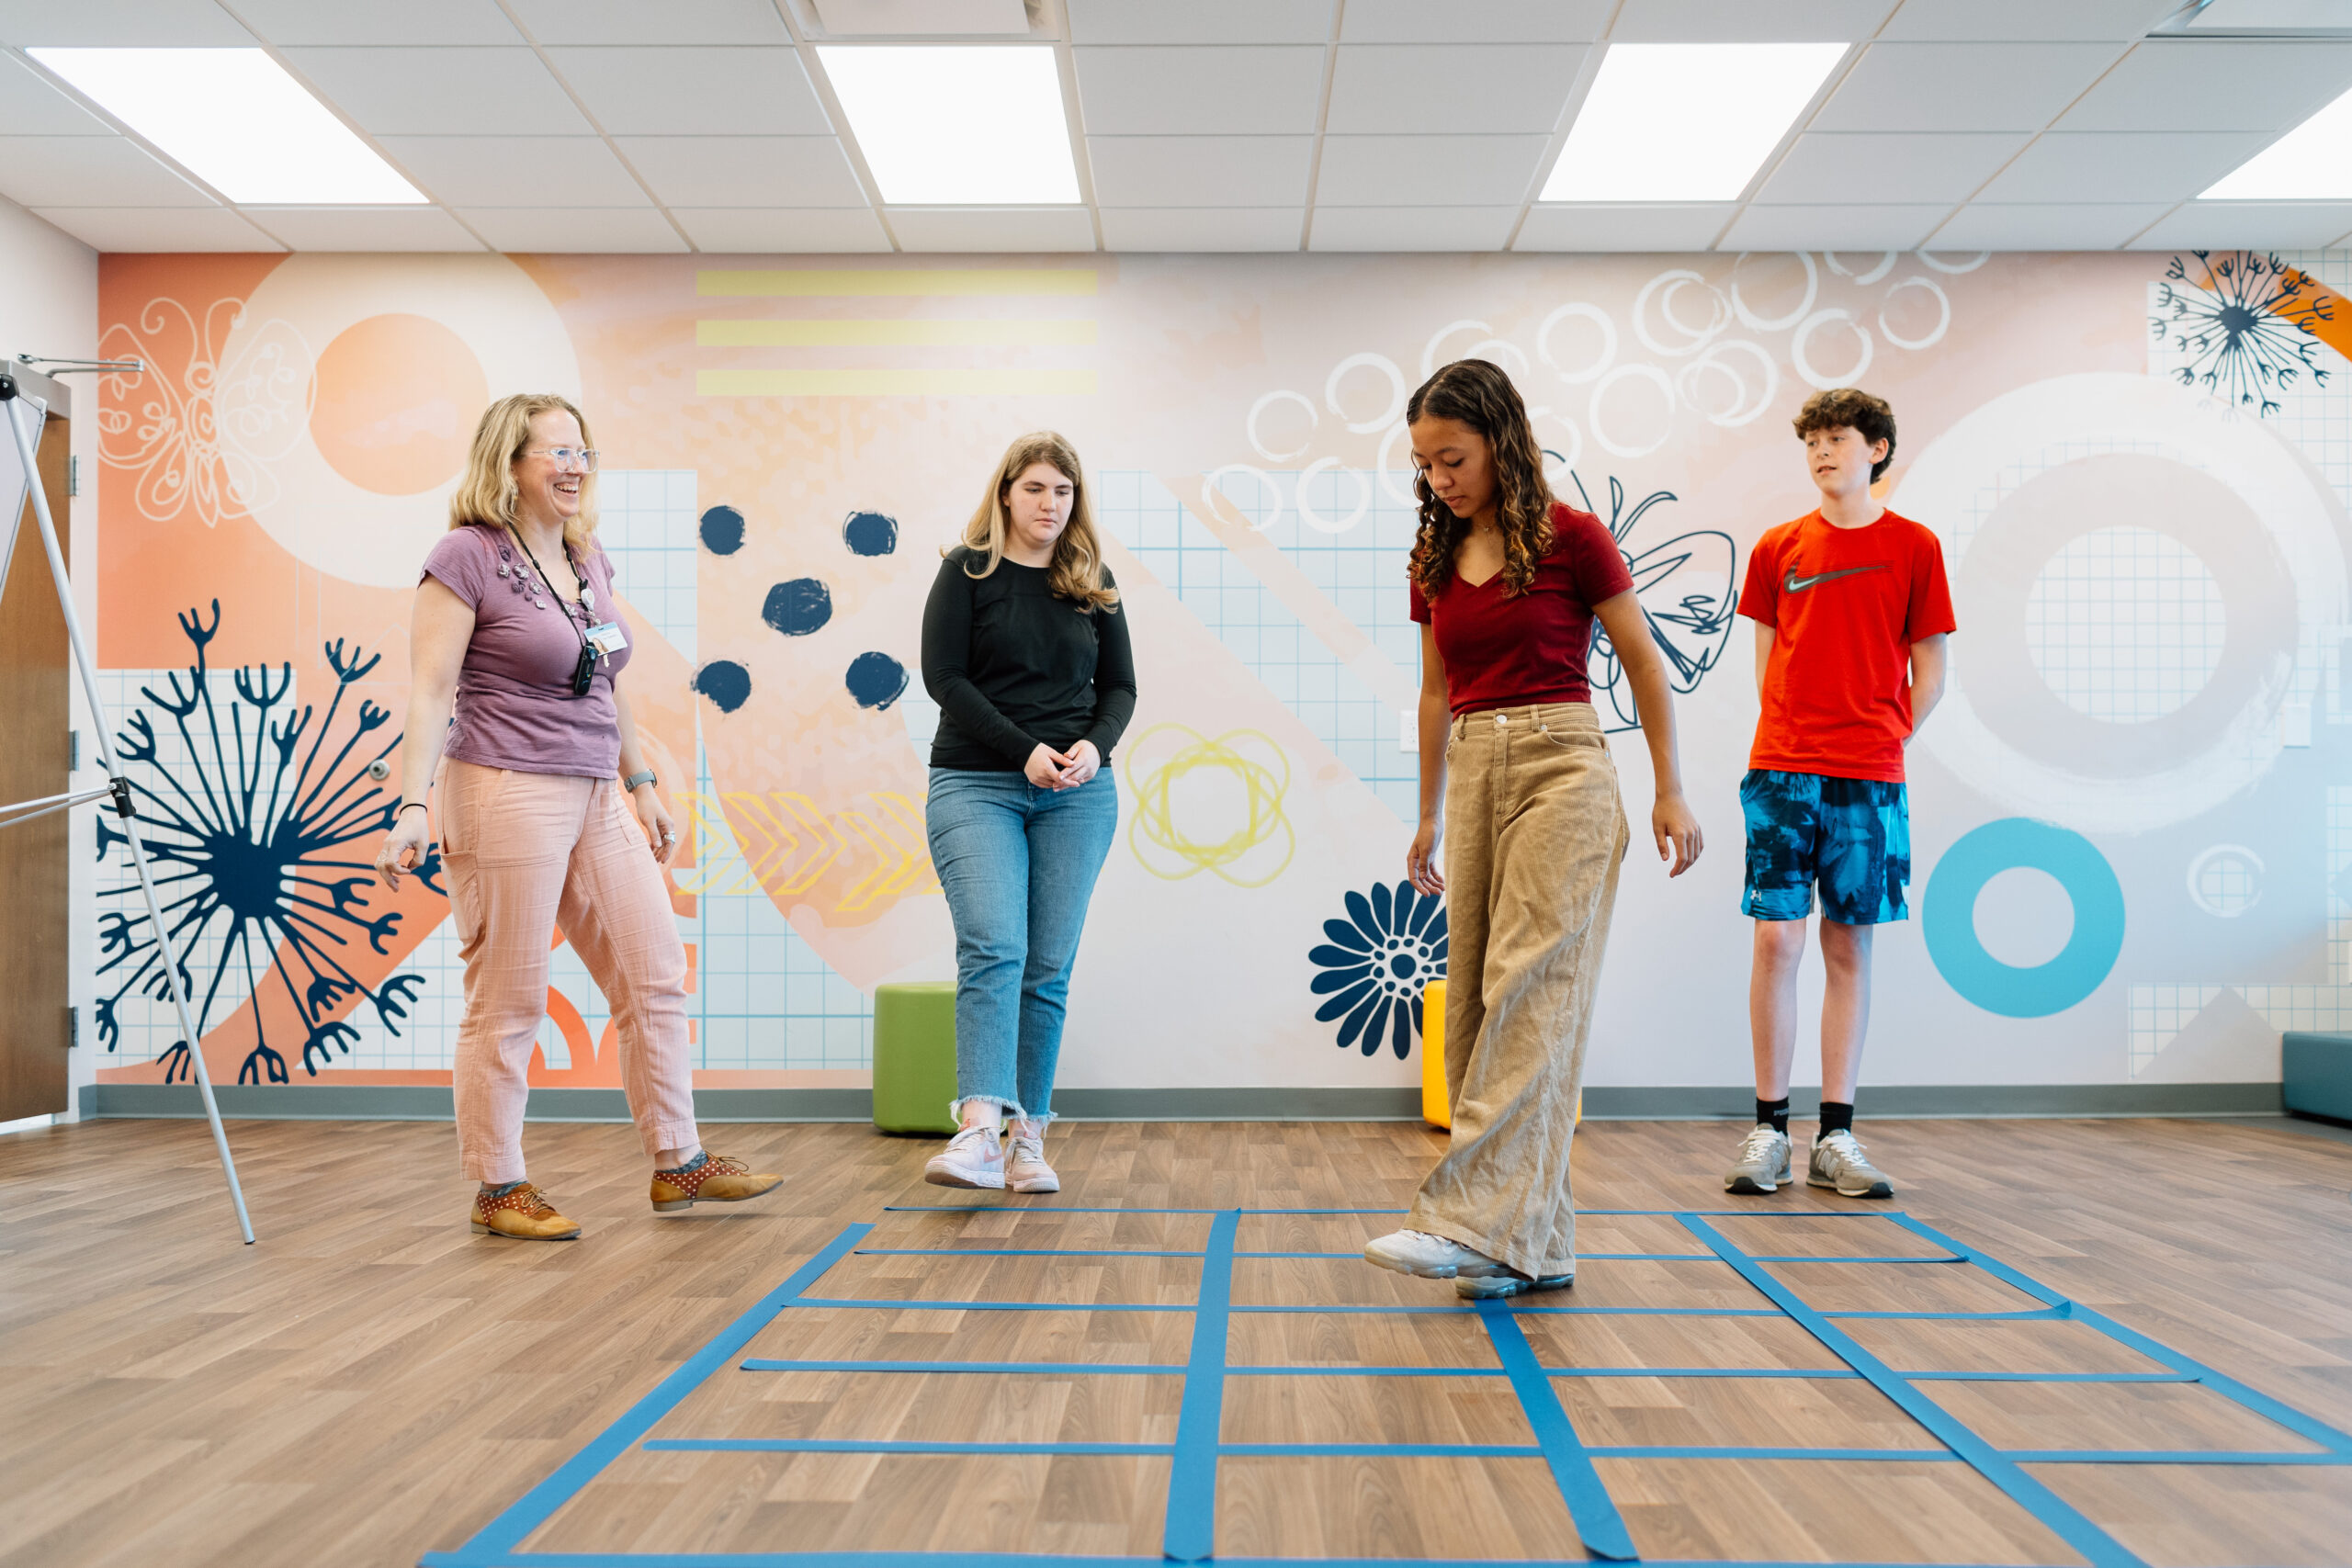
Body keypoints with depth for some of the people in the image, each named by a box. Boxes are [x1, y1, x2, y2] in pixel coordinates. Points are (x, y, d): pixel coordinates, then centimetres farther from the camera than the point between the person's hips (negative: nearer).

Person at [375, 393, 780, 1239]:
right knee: (508, 1003, 1)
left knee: (655, 977, 8)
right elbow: (430, 692, -13)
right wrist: (412, 806, -21)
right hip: (505, 797, -8)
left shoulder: (587, 560, 14)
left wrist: (641, 784, 22)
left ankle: (677, 1162, 19)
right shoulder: (467, 557, -8)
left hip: (595, 801, 8)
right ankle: (499, 1190, 16)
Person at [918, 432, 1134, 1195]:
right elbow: (943, 675, -5)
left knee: (1048, 967, 2)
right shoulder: (967, 569, 3)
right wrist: (1025, 749, -14)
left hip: (1077, 795, 3)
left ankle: (1028, 1141, 7)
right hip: (976, 785, -3)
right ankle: (980, 1131, -25)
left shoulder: (1093, 580, 13)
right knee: (993, 946, -19)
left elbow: (1120, 685, 13)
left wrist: (1095, 745, -9)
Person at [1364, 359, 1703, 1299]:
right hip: (1476, 777, 6)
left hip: (1561, 770, -6)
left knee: (1527, 995, -12)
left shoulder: (1570, 538, -4)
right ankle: (1535, 1247, 10)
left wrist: (1670, 791, 2)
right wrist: (1428, 818, 21)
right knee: (1477, 1000, 3)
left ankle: (1471, 1220, -13)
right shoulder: (1435, 560, 12)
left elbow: (1644, 665, 1)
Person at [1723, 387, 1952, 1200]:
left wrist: (1882, 743, -1)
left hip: (1870, 779, 0)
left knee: (1848, 948, 4)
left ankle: (1836, 1138, 11)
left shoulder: (1913, 546, 6)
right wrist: (1798, 739, 3)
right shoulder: (1777, 548, 9)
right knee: (1777, 939, -4)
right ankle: (1769, 1129, 5)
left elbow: (1928, 675, 8)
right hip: (1782, 770, 0)